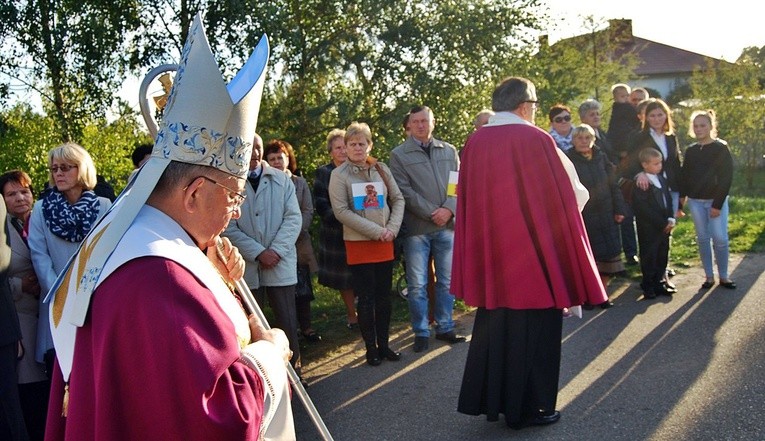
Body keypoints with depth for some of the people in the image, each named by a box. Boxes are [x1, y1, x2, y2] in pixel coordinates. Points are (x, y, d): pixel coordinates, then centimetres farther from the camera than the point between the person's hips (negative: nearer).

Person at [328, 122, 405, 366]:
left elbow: (398, 199, 9)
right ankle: (371, 348, 13)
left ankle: (384, 344, 20)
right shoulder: (339, 174, -5)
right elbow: (341, 211, -11)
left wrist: (392, 228, -7)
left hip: (385, 242, 3)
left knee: (384, 296, 9)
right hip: (358, 243, -3)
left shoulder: (381, 169, 6)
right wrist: (376, 230, -15)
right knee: (366, 298, 3)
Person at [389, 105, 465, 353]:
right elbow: (405, 192, -6)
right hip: (416, 228, -3)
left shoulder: (449, 151, 12)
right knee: (417, 285, 1)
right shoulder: (399, 155, 2)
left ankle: (445, 328, 21)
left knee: (447, 281, 10)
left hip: (447, 225, 3)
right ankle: (421, 332, 11)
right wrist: (432, 213, -11)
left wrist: (449, 209, -10)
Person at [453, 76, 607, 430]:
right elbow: (564, 194, -8)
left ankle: (490, 399, 26)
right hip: (533, 252, -5)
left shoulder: (475, 142, 1)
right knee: (533, 327, 7)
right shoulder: (535, 140, -14)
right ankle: (528, 406, 16)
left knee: (494, 323, 17)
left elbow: (468, 200, 8)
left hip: (490, 252, 6)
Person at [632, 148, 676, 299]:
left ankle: (659, 283, 24)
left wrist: (670, 219, 0)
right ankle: (648, 287, 11)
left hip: (664, 226, 7)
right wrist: (662, 224, -16)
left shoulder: (662, 179, 11)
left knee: (662, 257, 13)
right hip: (649, 229, -7)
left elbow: (668, 200, 15)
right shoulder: (640, 184, -16)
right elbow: (644, 209, -19)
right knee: (649, 258, 2)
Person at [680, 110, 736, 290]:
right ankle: (709, 276, 12)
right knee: (702, 238, 5)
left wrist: (717, 204, -13)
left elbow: (726, 177, -8)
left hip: (716, 200, -4)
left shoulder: (721, 148, -5)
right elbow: (684, 176, 10)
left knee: (720, 238, -6)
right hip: (695, 201, 4)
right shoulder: (691, 151, 8)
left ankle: (723, 276, 6)